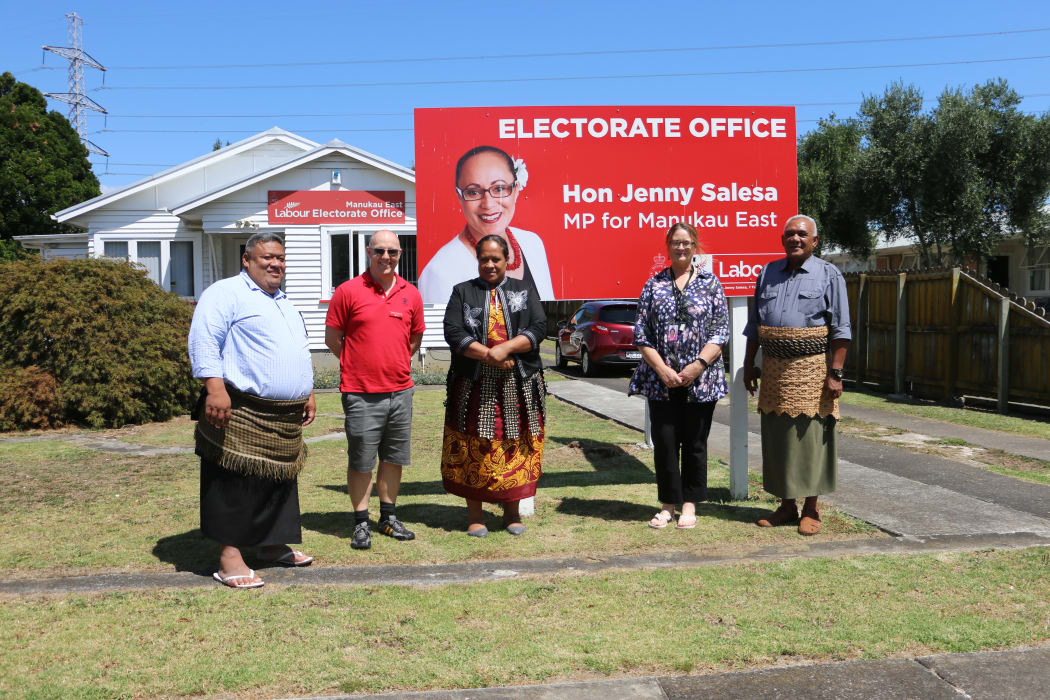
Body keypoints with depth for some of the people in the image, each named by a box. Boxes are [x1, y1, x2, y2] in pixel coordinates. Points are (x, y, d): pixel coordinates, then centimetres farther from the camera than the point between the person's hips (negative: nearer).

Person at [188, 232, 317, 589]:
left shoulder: (285, 304, 23)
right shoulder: (225, 293, -5)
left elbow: (300, 352, 29)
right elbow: (204, 342, -15)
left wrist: (308, 394, 23)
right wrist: (215, 388, -25)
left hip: (286, 418, 9)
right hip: (242, 413, -8)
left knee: (281, 483, 15)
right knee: (237, 483, -5)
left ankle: (273, 544, 29)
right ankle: (230, 555, 2)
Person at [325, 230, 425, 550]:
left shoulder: (411, 294, 7)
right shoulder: (348, 291, -5)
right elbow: (332, 337, 1)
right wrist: (358, 365, 6)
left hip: (400, 391, 4)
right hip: (361, 393, -4)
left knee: (394, 458, 12)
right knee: (361, 461, 3)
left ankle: (388, 517, 26)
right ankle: (361, 523, 15)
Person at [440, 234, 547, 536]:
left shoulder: (524, 290, 12)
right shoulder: (462, 292, 10)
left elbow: (538, 328, -1)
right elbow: (453, 332, -5)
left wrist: (506, 348, -16)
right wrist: (488, 355, -16)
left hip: (519, 386, 1)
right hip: (474, 387, -1)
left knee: (517, 447, 3)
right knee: (474, 450, 1)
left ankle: (512, 511, 17)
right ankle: (474, 513, 13)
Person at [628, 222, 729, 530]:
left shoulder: (711, 283, 5)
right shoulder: (654, 284, 6)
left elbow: (721, 330, 0)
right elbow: (641, 333, 3)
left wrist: (698, 365, -12)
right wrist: (662, 369, -8)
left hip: (701, 380, -1)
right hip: (660, 380, 1)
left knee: (695, 443, 7)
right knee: (664, 443, 4)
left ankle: (689, 504, 20)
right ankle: (668, 504, 18)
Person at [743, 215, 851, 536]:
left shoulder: (829, 274, 1)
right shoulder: (768, 273, 13)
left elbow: (840, 329, -3)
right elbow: (754, 324, 17)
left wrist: (835, 373, -11)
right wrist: (749, 365, 12)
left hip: (812, 369, -4)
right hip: (773, 368, 4)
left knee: (809, 437, -1)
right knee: (777, 438, 6)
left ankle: (811, 509, 9)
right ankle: (786, 505, 17)